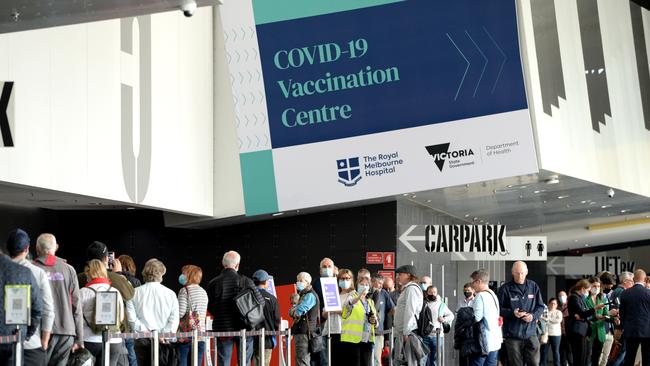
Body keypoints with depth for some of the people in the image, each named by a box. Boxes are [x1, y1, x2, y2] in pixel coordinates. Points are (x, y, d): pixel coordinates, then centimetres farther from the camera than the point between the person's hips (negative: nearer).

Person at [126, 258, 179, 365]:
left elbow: (132, 318, -6)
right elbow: (174, 319, -5)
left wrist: (144, 331, -4)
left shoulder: (134, 293, 2)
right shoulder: (170, 294, 1)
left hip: (142, 340, 1)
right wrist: (164, 335, -6)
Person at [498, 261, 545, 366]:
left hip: (530, 333, 2)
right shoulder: (505, 288, -3)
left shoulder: (533, 286, 7)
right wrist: (512, 313, -20)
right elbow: (499, 309, -2)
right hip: (512, 335, -2)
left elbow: (541, 306, 11)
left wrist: (533, 315, -9)